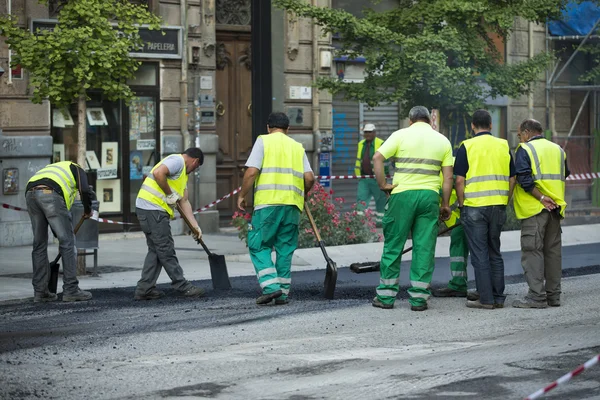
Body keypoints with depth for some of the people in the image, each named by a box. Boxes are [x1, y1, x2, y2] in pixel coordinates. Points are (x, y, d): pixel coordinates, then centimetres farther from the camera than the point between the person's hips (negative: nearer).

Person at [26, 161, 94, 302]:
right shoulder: (77, 169, 25)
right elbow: (85, 191, 1)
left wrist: (59, 237, 45)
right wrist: (88, 210, 20)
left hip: (30, 194, 6)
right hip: (51, 195, -6)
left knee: (39, 244, 15)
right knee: (68, 243, 3)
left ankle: (40, 292, 17)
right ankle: (71, 290, 3)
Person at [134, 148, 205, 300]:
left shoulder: (183, 173, 24)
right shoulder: (177, 161, -7)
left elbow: (184, 201, 21)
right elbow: (158, 173, -25)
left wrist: (195, 225, 14)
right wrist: (170, 194, -15)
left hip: (157, 211, 11)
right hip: (152, 208, -11)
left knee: (156, 250, 12)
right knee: (166, 250, -4)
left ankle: (144, 289, 12)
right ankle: (182, 286, -1)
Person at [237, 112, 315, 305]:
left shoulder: (263, 141, 6)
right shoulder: (297, 146, 18)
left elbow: (251, 172, -6)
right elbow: (309, 178, 7)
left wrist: (242, 195, 5)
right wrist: (302, 194, 26)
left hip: (268, 203, -4)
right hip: (292, 204, 4)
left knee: (258, 246, 4)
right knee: (285, 249, 10)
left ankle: (271, 286, -10)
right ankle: (283, 293, 10)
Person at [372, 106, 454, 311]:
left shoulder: (401, 135, 3)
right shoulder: (442, 140, 9)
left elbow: (377, 158, -9)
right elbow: (448, 177, 5)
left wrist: (383, 184, -3)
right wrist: (445, 204, 11)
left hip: (402, 194, -2)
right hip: (430, 195, 2)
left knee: (393, 245, 7)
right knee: (424, 247, 6)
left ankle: (386, 296, 10)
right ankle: (419, 298, 5)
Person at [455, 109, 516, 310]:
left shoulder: (466, 147, -5)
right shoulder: (504, 146, 8)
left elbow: (459, 180, -9)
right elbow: (512, 179, 9)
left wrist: (461, 204, 2)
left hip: (474, 208, -4)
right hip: (498, 207, 5)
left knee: (479, 254, 0)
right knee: (495, 253, 14)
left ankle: (486, 299, 0)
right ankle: (498, 298, 16)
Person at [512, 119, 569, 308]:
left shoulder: (524, 150, -6)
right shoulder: (557, 149, 15)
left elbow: (524, 179, -17)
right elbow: (565, 175, 19)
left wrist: (541, 198, -15)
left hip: (534, 208, -6)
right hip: (556, 207, 7)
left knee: (532, 251, -5)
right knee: (553, 250, 12)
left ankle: (536, 296, -10)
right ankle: (553, 295, 14)